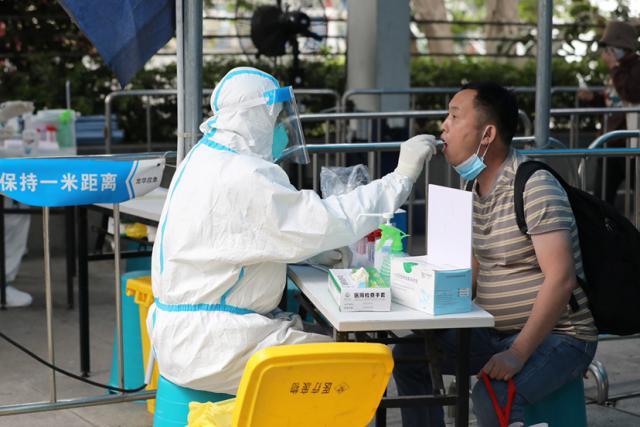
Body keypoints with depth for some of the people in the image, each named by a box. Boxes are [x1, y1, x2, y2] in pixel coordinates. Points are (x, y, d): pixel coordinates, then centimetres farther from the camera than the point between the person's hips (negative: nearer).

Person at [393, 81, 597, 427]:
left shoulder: (534, 187, -20)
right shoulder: (474, 190, 8)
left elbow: (560, 279, -26)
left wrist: (518, 353, -30)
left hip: (555, 334, -9)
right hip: (495, 331, 9)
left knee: (492, 397, -33)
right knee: (407, 356, 7)